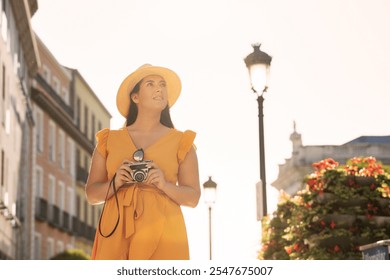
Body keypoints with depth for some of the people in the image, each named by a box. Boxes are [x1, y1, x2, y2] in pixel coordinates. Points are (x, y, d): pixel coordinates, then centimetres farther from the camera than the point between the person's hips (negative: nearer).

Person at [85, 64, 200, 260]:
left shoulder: (181, 142, 13)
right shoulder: (109, 140, 15)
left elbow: (193, 197, 8)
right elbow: (91, 194, 13)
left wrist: (165, 185, -11)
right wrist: (115, 183, -7)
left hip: (162, 234, -1)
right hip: (117, 232, 1)